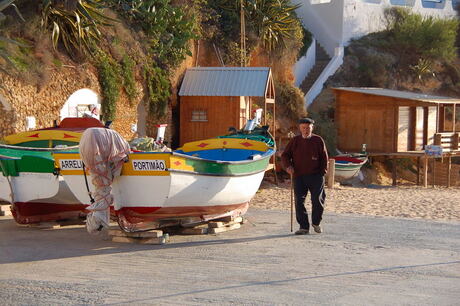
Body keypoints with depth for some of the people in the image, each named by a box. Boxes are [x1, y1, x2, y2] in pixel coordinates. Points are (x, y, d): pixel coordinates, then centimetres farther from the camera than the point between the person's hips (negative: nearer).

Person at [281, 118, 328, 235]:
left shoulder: (318, 140, 5)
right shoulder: (294, 141, 9)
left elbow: (324, 158, 8)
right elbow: (285, 155, 11)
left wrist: (323, 172, 1)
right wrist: (288, 166, -7)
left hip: (315, 176, -2)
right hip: (299, 176, 2)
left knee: (317, 200, -8)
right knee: (299, 201, -3)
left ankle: (316, 223, 17)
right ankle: (304, 227, 5)